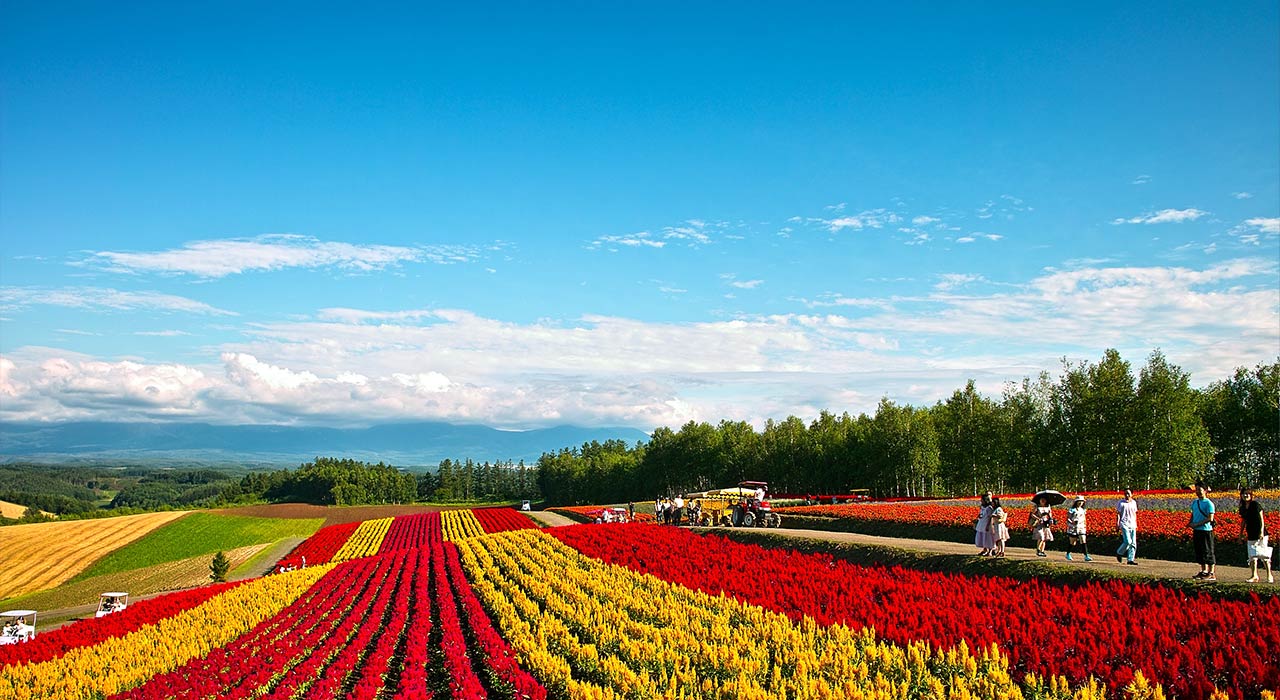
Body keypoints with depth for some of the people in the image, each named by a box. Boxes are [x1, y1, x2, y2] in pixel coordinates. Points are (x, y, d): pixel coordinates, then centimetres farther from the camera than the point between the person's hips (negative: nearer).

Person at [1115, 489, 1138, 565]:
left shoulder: (1134, 502, 11)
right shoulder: (1121, 503, -3)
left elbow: (1134, 513, 20)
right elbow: (1118, 514, -3)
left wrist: (1136, 524, 19)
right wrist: (1117, 524, -10)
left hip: (1132, 525, 5)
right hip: (1124, 524, -5)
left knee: (1133, 543, 1)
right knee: (1128, 541, -17)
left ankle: (1131, 559, 5)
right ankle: (1119, 553, 7)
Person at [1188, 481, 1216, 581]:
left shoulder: (1208, 503, -10)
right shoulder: (1194, 502, 13)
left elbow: (1210, 518, -16)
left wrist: (1197, 524, -18)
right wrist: (1190, 523, 3)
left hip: (1206, 530, -8)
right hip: (1196, 531, 8)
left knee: (1208, 552, -3)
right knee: (1199, 551, 13)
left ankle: (1211, 574, 2)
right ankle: (1203, 572, 23)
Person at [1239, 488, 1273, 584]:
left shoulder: (1255, 505, -7)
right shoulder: (1242, 508, 10)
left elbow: (1261, 519, -9)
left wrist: (1262, 532, -17)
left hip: (1260, 533, -6)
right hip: (1250, 534, 6)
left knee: (1264, 554, -4)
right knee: (1252, 556, 4)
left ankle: (1270, 575, 4)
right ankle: (1254, 576, 8)